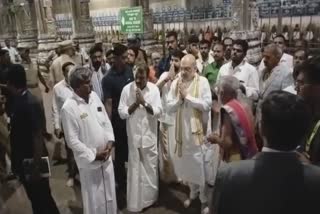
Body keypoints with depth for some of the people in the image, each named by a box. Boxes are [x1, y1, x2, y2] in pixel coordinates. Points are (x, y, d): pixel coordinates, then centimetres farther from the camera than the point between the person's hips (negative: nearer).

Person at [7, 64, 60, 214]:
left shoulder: (31, 104, -24)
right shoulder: (18, 101, 2)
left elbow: (38, 138, -23)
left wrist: (35, 168, -19)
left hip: (32, 162, -8)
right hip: (23, 161, 8)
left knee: (42, 198, 10)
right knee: (35, 198, 22)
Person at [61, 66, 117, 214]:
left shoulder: (94, 96, -1)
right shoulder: (68, 108, -19)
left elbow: (106, 121, 7)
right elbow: (72, 141, -17)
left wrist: (109, 142, -6)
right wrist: (94, 155, -15)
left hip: (106, 156, 6)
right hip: (89, 161, -5)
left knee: (110, 194, 21)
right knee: (94, 199, 12)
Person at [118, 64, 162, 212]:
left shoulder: (154, 89, -6)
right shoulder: (127, 89, -8)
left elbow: (158, 111, -10)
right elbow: (121, 113, -8)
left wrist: (144, 102, -22)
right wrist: (135, 103, -20)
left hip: (150, 135, 1)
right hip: (134, 135, -1)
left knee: (151, 167, 14)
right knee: (135, 168, 9)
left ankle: (150, 197, 35)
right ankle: (135, 202, 23)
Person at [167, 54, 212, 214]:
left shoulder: (202, 82, -8)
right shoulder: (175, 83, 2)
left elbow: (207, 105, -16)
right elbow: (169, 107, 0)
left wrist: (187, 96, -17)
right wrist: (179, 98, -17)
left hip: (198, 129, -4)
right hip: (182, 130, 4)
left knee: (200, 164, 4)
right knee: (185, 163, 16)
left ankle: (204, 198, 24)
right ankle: (193, 192, 39)